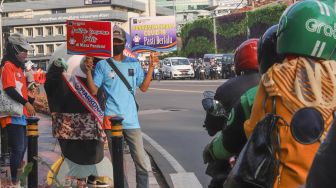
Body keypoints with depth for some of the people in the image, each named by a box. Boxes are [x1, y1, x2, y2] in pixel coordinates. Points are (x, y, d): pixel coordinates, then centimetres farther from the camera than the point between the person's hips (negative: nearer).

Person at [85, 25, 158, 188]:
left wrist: (151, 67, 1)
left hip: (131, 120, 2)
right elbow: (93, 90, 1)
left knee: (140, 162, -1)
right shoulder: (102, 65, 4)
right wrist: (88, 71, -12)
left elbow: (143, 87, 9)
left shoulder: (134, 63, 12)